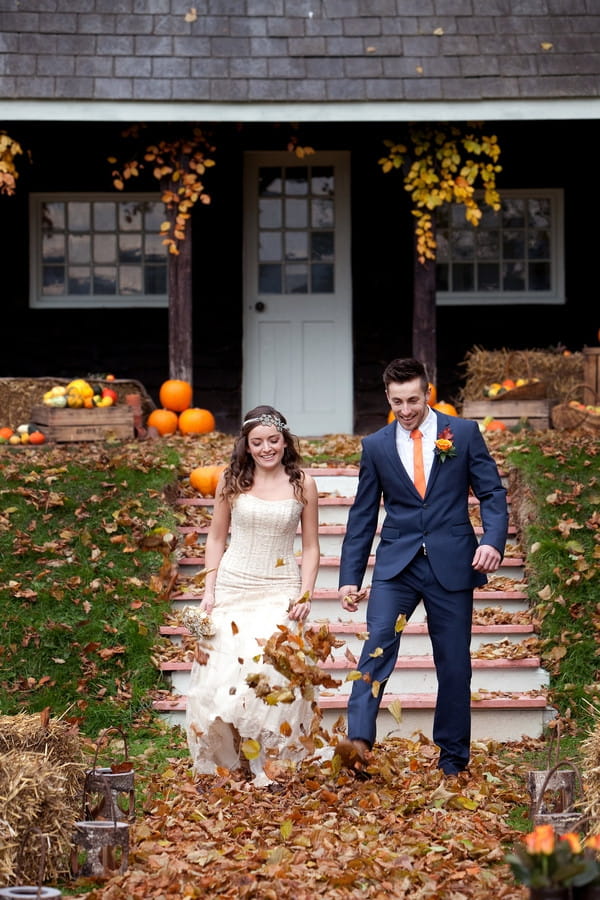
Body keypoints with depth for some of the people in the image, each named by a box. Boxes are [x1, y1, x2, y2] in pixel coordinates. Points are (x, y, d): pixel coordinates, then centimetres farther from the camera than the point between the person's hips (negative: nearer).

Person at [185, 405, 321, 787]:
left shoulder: (302, 484, 1)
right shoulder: (231, 482, 4)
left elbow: (311, 547, 5)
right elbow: (216, 539, 11)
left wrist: (306, 595, -5)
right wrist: (209, 591, 3)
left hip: (280, 591, -1)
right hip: (232, 587, 2)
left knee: (274, 673, -15)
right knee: (222, 675, -4)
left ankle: (268, 766, -5)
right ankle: (229, 764, 10)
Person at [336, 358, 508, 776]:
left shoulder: (464, 432, 3)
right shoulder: (376, 446, 7)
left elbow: (492, 493, 2)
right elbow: (362, 517, 10)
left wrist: (493, 541, -16)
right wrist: (350, 578, 6)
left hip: (452, 564, 0)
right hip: (396, 563, 1)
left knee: (454, 664, 5)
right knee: (377, 645, -19)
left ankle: (453, 759, 17)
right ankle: (359, 743, -28)